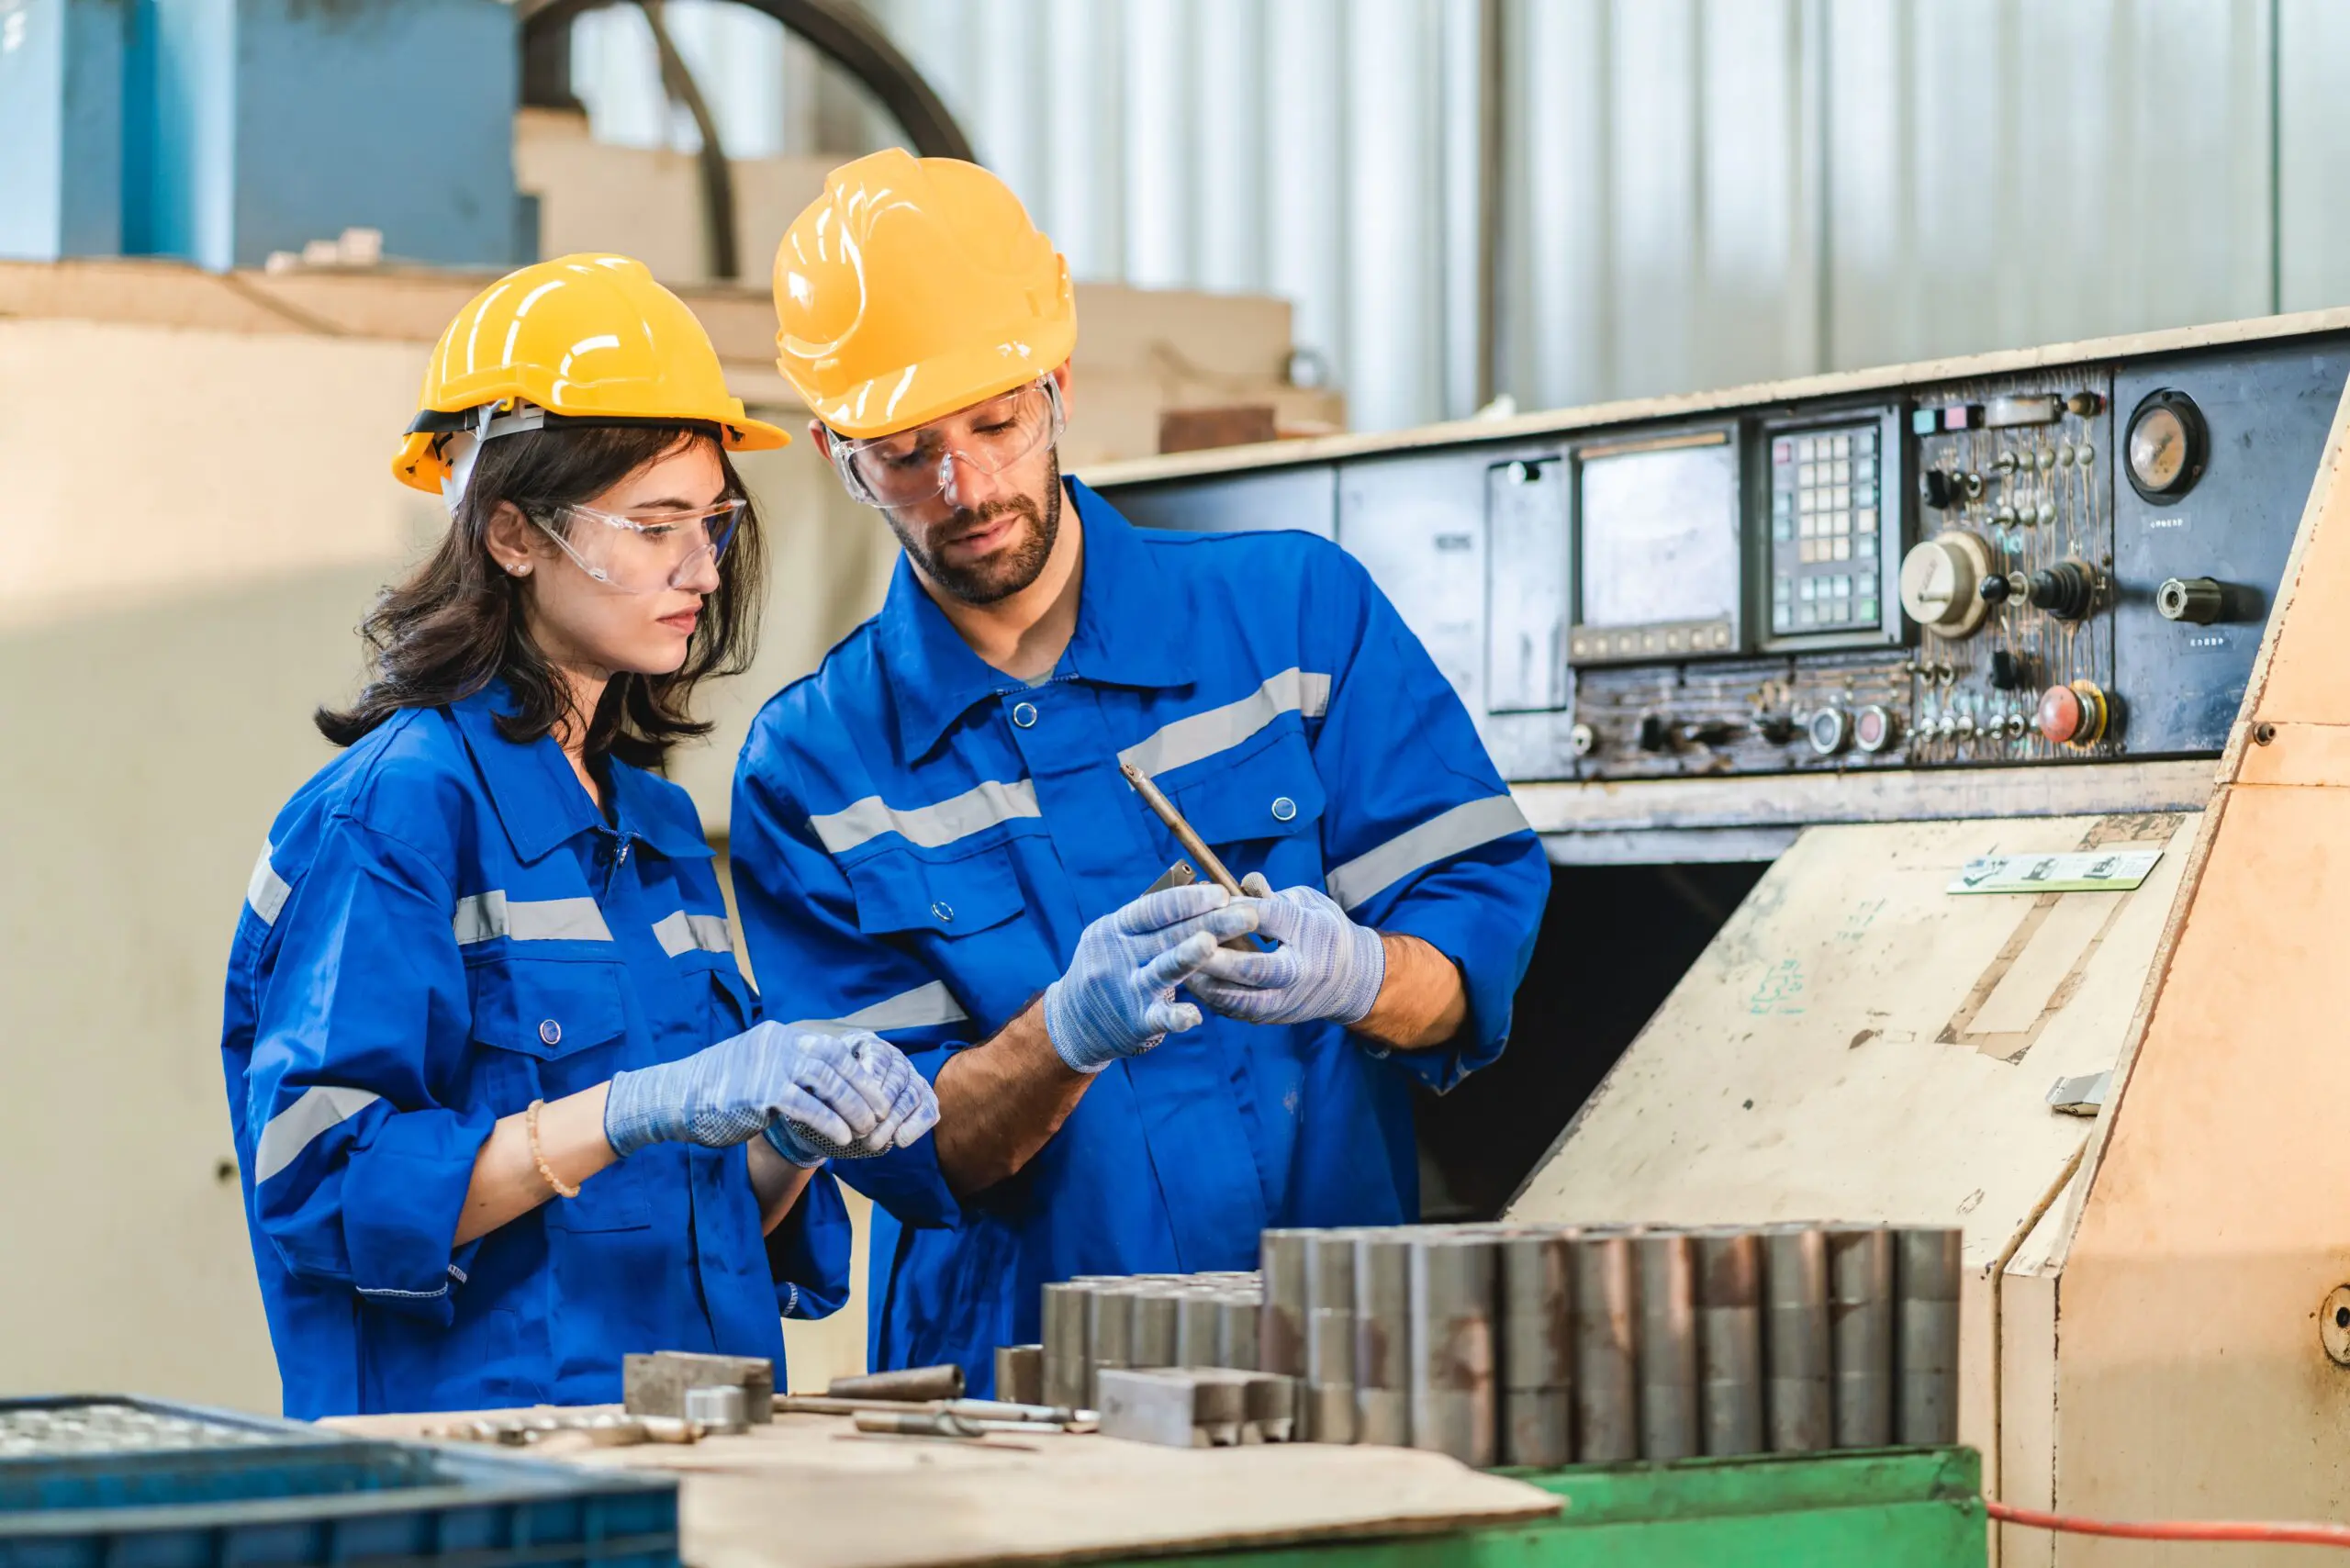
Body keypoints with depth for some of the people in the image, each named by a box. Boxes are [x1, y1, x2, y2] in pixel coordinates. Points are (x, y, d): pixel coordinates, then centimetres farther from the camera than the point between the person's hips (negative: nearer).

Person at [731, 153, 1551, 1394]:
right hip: (1009, 1382, 0)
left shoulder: (1298, 609, 7)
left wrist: (1353, 973, -18)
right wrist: (1071, 1034, -19)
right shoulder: (809, 770, 6)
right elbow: (892, 1148, 0)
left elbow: (1484, 930, 3)